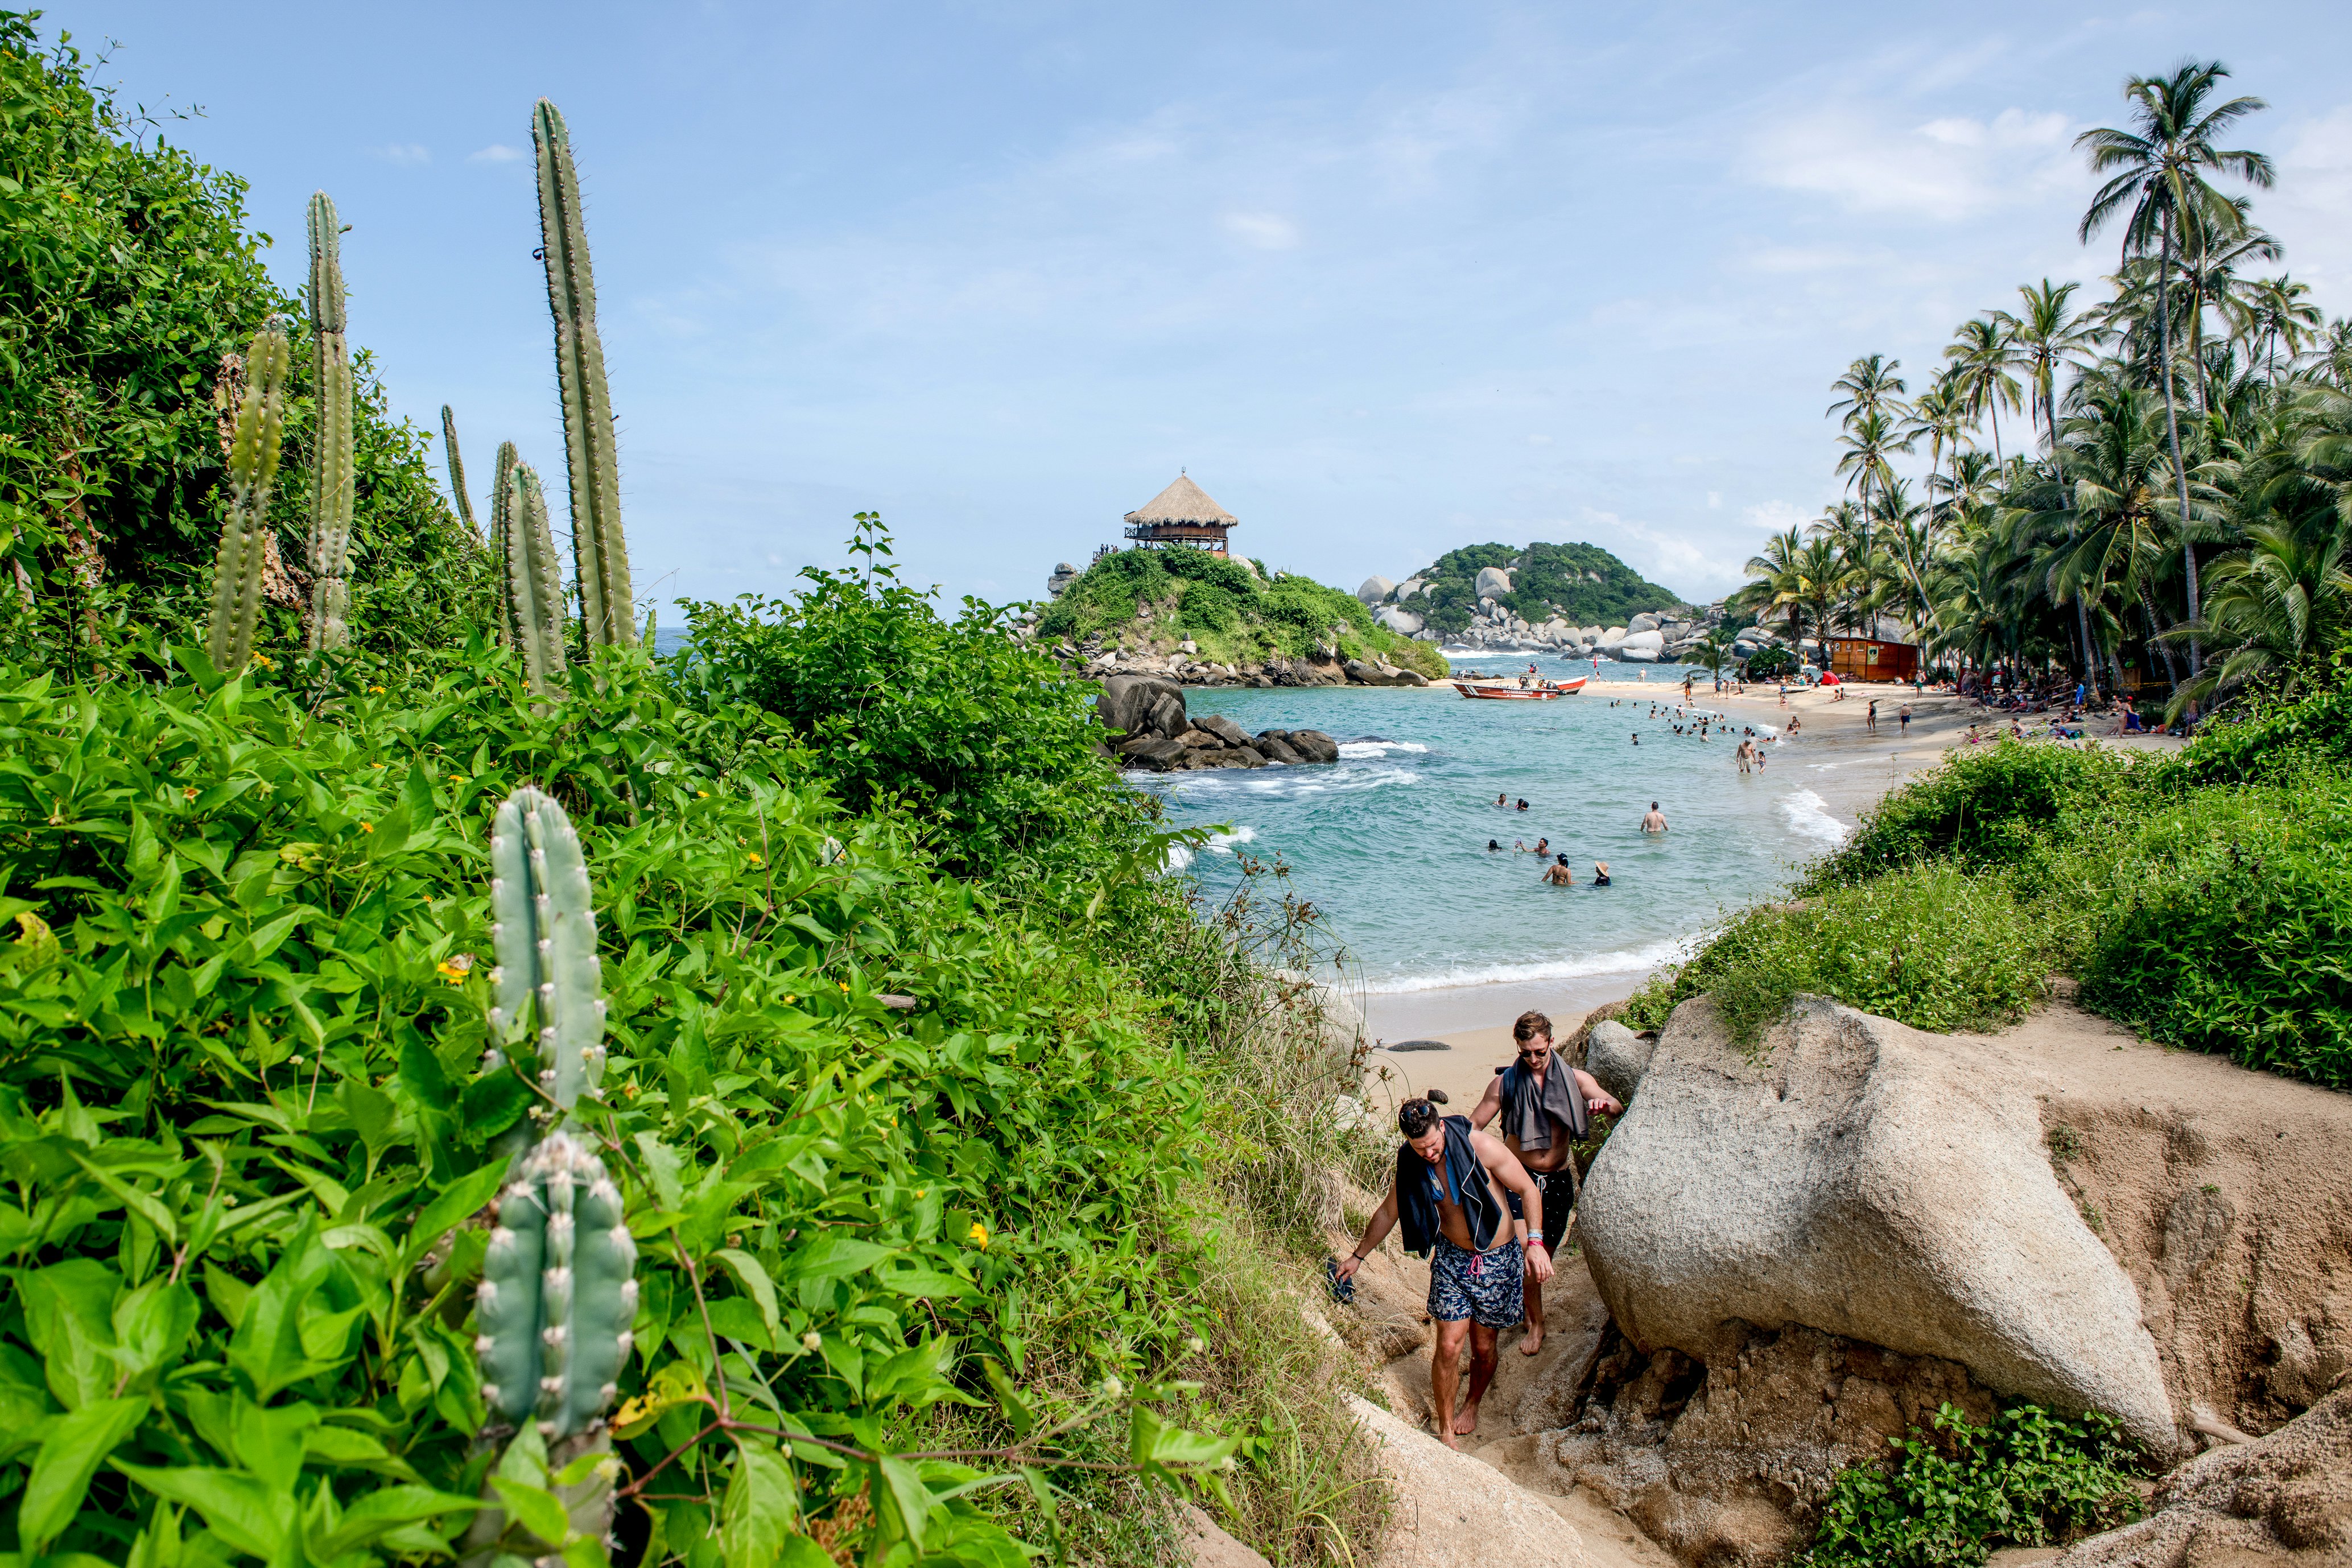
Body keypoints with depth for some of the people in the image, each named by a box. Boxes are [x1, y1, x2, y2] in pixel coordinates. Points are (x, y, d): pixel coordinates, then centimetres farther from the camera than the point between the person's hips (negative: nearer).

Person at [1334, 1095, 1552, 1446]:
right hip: (1452, 1259, 2)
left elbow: (1528, 1190, -12)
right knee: (1449, 1345, -7)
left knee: (1483, 1346, 9)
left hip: (1499, 1260, -2)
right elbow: (1389, 1212, 9)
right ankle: (1446, 1432, 10)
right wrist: (1358, 1255, 16)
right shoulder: (1410, 1164, -8)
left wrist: (1535, 1242, -24)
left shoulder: (1481, 1146, -21)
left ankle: (1472, 1405, 38)